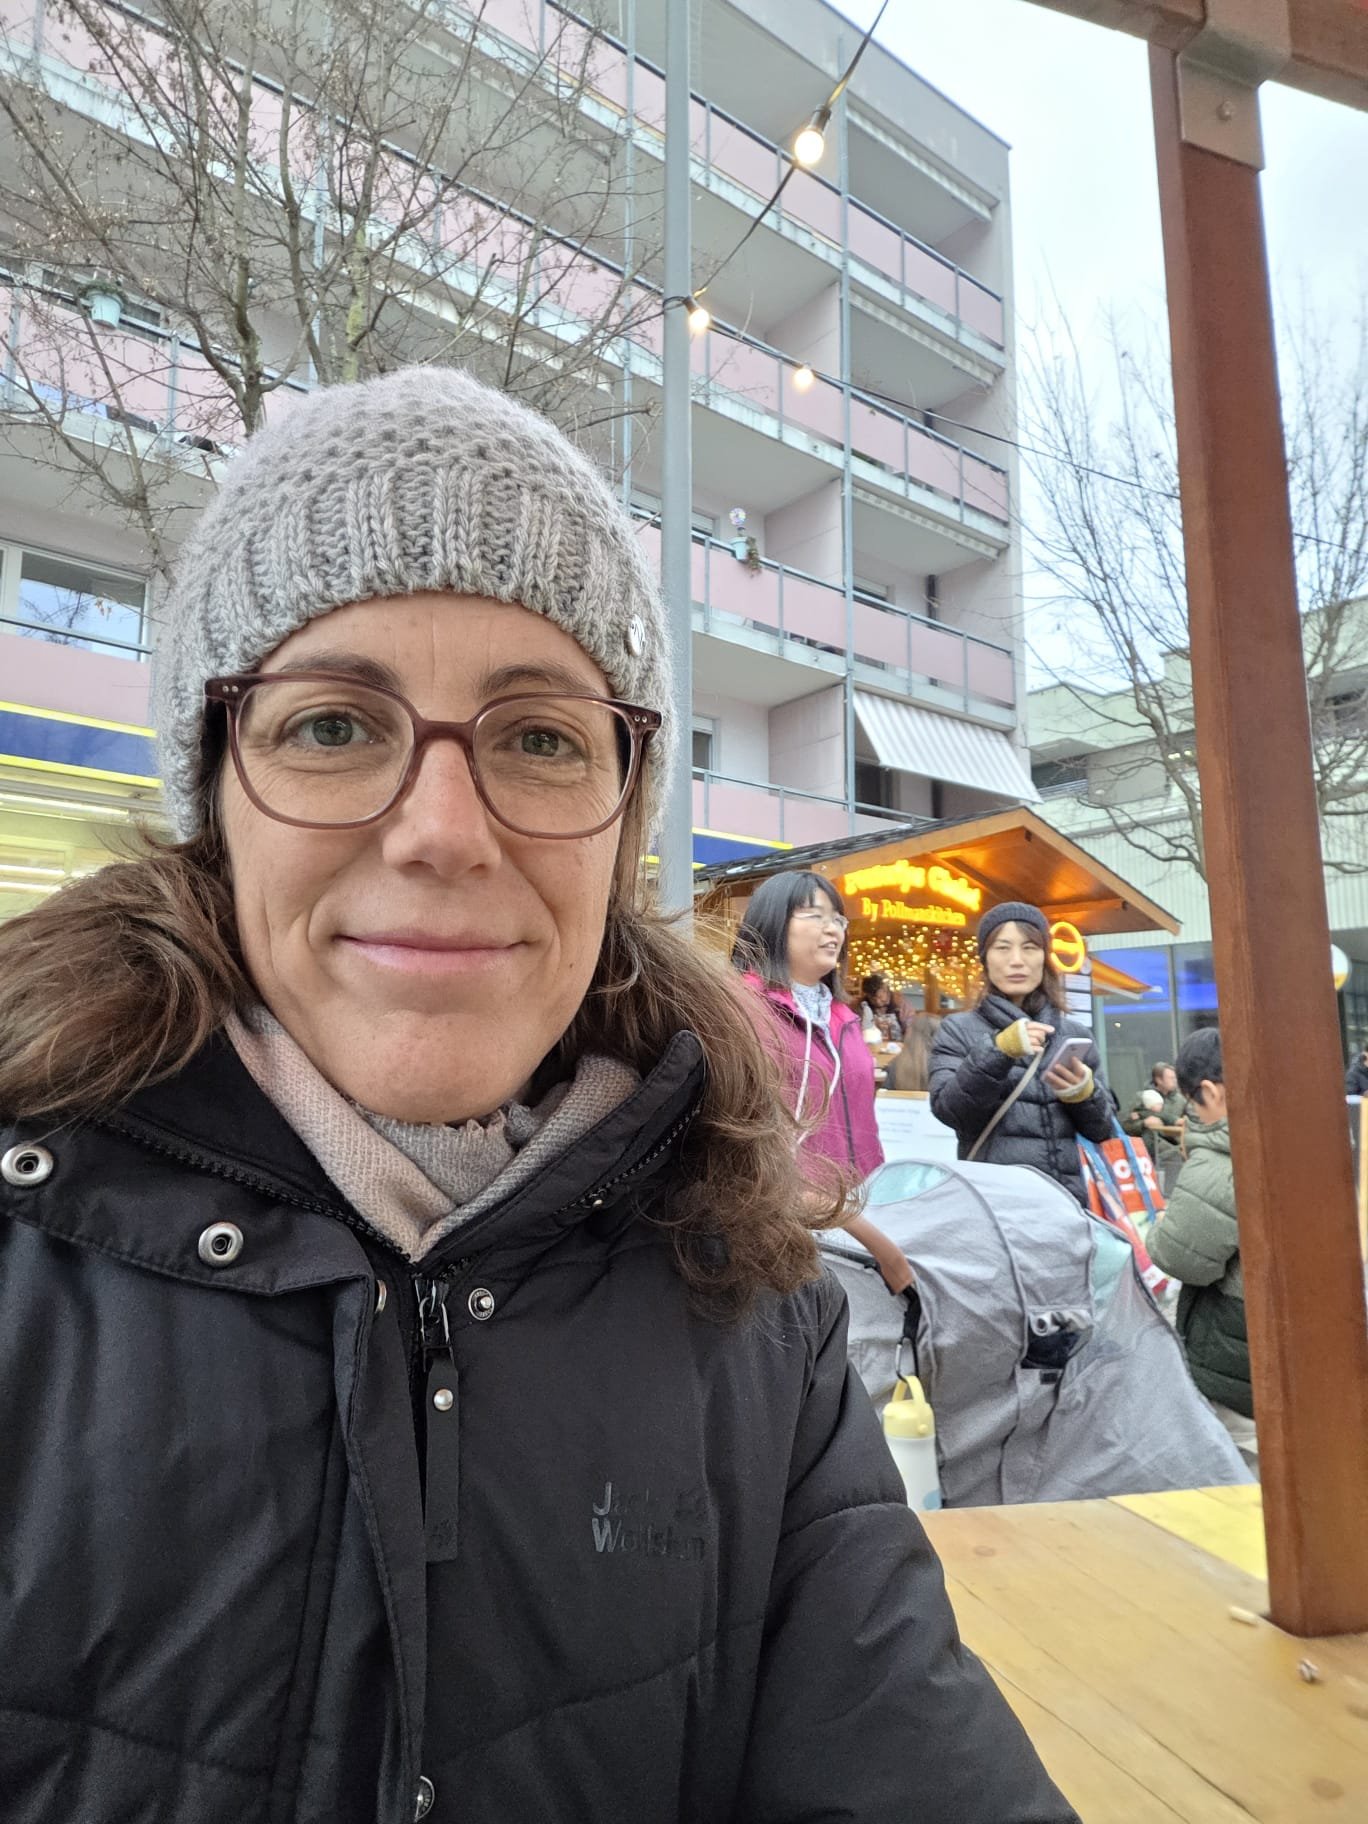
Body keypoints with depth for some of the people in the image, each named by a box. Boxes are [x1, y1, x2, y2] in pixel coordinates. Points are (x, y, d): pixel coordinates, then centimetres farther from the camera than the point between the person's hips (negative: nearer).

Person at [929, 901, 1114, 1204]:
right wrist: (997, 1052, -21)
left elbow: (1101, 1129, 11)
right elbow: (947, 1110, -11)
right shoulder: (958, 1030, 1)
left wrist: (1083, 1094, -9)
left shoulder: (1075, 1034, 10)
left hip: (1065, 1196, 3)